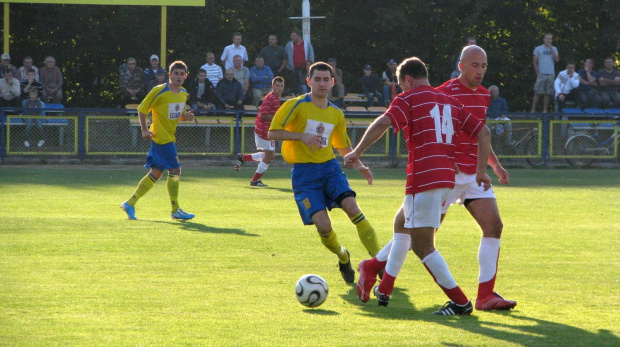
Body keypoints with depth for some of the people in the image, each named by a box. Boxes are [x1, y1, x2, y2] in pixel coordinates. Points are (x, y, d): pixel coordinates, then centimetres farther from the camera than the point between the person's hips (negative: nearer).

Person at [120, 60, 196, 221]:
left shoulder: (184, 94, 10)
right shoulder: (159, 91, -13)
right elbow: (142, 109, -8)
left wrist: (186, 116, 0)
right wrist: (144, 130, -14)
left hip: (169, 137, 8)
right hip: (161, 137, -8)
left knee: (156, 173, 9)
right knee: (175, 170, -8)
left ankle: (130, 203, 15)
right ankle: (175, 210, 2)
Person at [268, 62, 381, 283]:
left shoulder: (336, 114, 12)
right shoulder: (296, 106, -4)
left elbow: (343, 146, 25)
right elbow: (272, 133, -8)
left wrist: (359, 166, 9)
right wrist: (301, 136, -20)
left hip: (330, 167, 4)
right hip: (304, 172, -4)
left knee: (352, 207, -20)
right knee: (323, 224, -17)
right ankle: (343, 259, 13)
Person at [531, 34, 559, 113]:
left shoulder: (554, 49, 14)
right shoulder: (538, 49, 4)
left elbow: (557, 59, 0)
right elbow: (535, 62, 2)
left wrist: (551, 49, -4)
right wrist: (538, 73, -5)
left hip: (551, 74, 3)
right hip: (541, 74, -3)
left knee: (548, 93, 1)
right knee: (538, 93, -8)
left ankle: (545, 110, 5)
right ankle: (533, 110, -6)